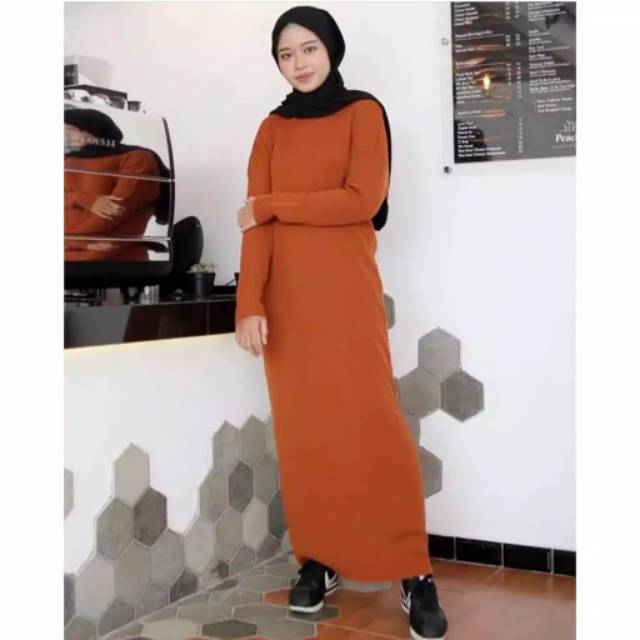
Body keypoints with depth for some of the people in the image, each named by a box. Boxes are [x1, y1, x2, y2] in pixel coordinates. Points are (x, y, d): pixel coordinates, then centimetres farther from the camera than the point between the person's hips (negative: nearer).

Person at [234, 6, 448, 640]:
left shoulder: (363, 112, 6)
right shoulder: (271, 128, 14)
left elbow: (363, 200, -9)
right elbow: (255, 222, 3)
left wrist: (274, 204, -4)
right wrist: (250, 304, -9)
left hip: (347, 291, -3)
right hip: (286, 296, 3)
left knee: (374, 421, -8)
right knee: (301, 427, 3)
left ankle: (413, 571, -2)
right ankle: (317, 559, 13)